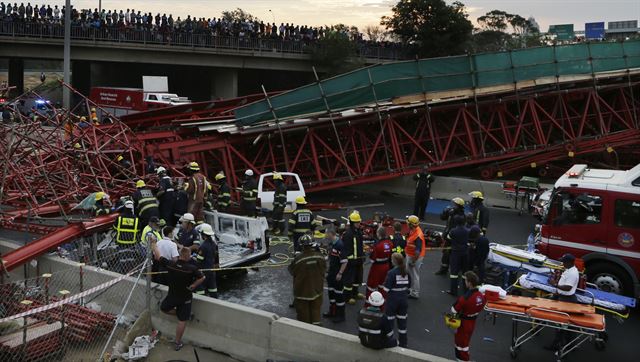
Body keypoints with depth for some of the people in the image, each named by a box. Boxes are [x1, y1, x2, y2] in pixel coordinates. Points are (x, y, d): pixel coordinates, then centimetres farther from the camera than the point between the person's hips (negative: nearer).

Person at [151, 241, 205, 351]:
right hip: (185, 298, -1)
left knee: (164, 308, 32)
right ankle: (178, 343, 18)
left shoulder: (170, 265, -17)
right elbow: (202, 278, -21)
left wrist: (154, 245, 10)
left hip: (172, 295, 2)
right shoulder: (192, 268, -25)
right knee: (182, 321, 9)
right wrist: (193, 286, -8)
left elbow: (158, 256, -5)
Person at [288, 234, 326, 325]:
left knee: (303, 311, 12)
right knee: (316, 309, 17)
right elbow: (324, 269, 2)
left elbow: (291, 271, -9)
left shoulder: (298, 258, -24)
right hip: (317, 290, 3)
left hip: (302, 291, -3)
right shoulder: (319, 256, -12)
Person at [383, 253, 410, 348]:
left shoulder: (391, 273, -19)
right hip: (404, 299, 5)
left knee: (389, 320, 8)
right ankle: (403, 343, 23)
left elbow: (386, 289, -19)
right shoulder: (406, 272, -3)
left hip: (392, 300, -5)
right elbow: (409, 286, 5)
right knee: (402, 321, 14)